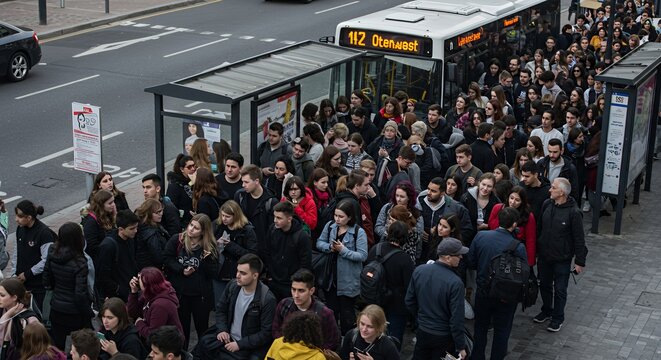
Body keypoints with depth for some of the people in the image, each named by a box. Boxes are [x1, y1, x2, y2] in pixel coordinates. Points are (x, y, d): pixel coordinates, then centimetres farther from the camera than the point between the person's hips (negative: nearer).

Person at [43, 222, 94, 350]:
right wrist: (90, 313, -9)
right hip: (75, 313, -5)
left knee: (57, 346, 17)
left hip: (56, 309, 5)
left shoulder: (52, 255, -7)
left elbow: (47, 283, 4)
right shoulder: (79, 263, -24)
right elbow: (80, 294, -22)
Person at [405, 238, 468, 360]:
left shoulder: (419, 271, -10)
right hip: (444, 337, -4)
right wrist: (460, 346, -10)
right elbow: (457, 319, -22)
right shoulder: (455, 283, -26)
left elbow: (409, 301, 3)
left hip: (422, 332, 5)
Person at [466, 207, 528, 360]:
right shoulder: (518, 247, -23)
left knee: (480, 327, 22)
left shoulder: (480, 236, -15)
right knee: (502, 330, 17)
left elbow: (470, 263, -5)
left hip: (483, 293, 3)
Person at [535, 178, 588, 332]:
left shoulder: (573, 212, -20)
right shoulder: (547, 205, -4)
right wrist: (536, 248, 12)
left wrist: (580, 261, -11)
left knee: (560, 290, 9)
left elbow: (579, 239, -14)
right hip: (544, 256, 5)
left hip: (562, 259, -5)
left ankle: (558, 318, 26)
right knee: (544, 285, 21)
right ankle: (546, 311, 41)